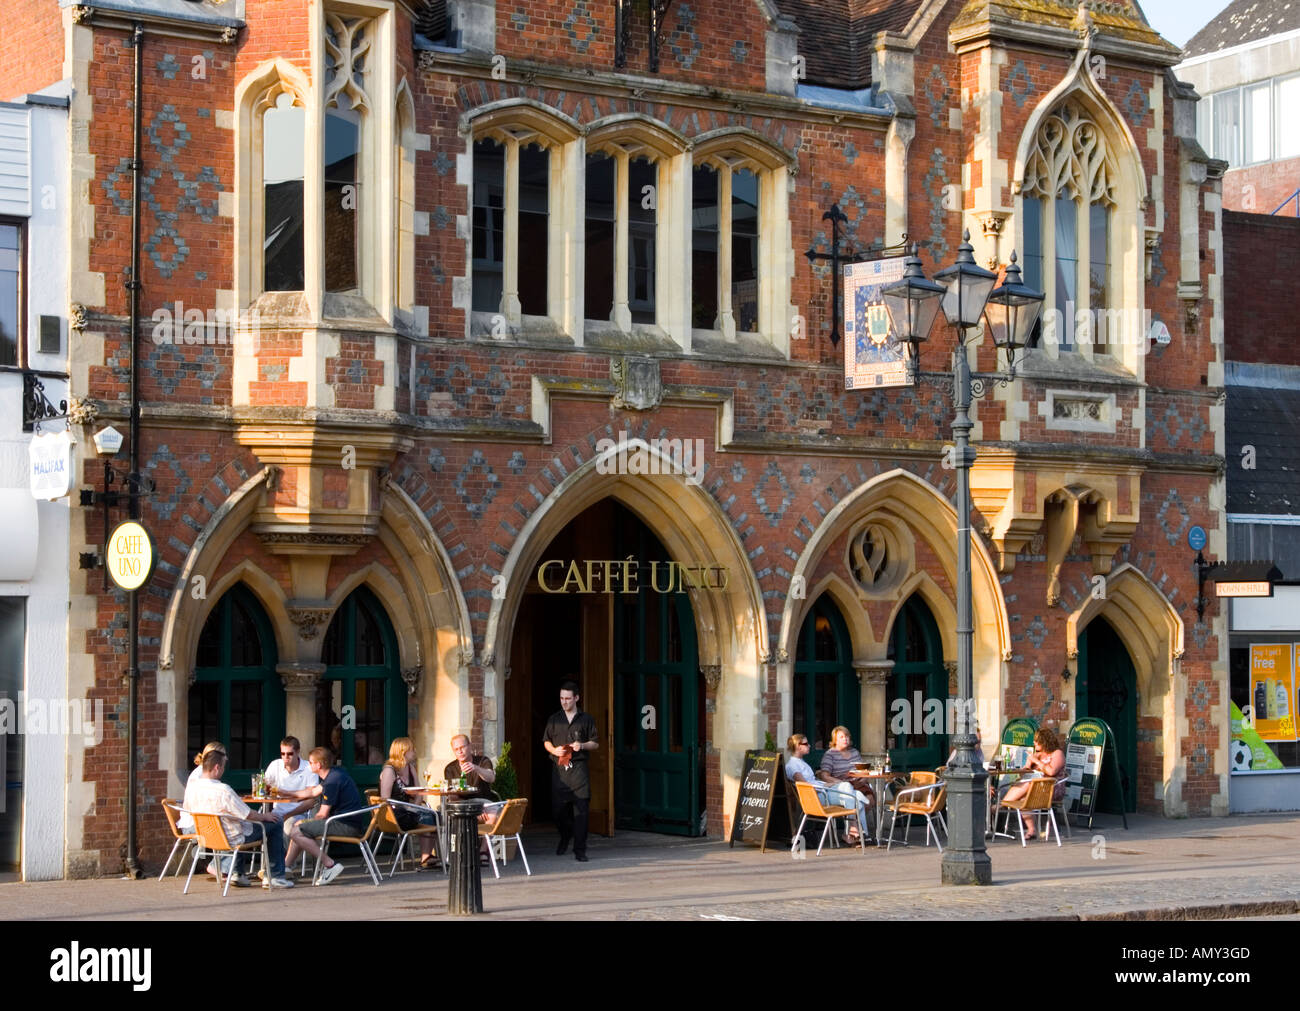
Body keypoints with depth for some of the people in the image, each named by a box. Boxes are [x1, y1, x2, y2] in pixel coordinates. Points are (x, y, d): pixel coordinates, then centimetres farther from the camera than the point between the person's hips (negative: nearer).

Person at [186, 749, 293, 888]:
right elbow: (249, 815, -23)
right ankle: (276, 877, 11)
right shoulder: (223, 791, -31)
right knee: (275, 824, 6)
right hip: (232, 839, -8)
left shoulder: (190, 790, -9)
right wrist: (265, 816, -1)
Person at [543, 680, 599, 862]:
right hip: (559, 769, 2)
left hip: (578, 768, -2)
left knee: (580, 810, -9)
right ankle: (564, 839, 32)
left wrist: (582, 745, -10)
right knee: (558, 808, 3)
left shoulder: (586, 719, 8)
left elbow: (595, 743, 10)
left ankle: (579, 850, -7)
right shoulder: (554, 720, 14)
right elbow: (546, 741, 18)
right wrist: (554, 750, -4)